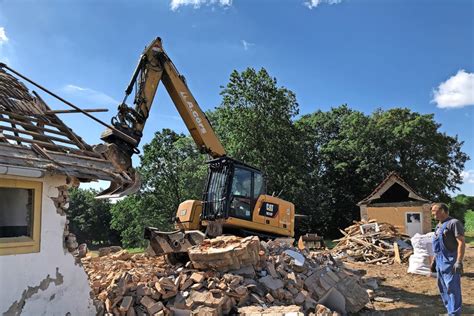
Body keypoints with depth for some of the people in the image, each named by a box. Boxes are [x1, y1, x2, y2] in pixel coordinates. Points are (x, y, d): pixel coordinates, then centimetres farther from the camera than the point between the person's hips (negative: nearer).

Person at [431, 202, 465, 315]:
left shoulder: (454, 223, -12)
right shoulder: (439, 225, 16)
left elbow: (461, 243, -18)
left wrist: (459, 261, -23)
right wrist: (434, 259, 22)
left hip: (450, 262, -9)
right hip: (440, 262, 9)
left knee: (452, 288, -5)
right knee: (443, 288, 16)